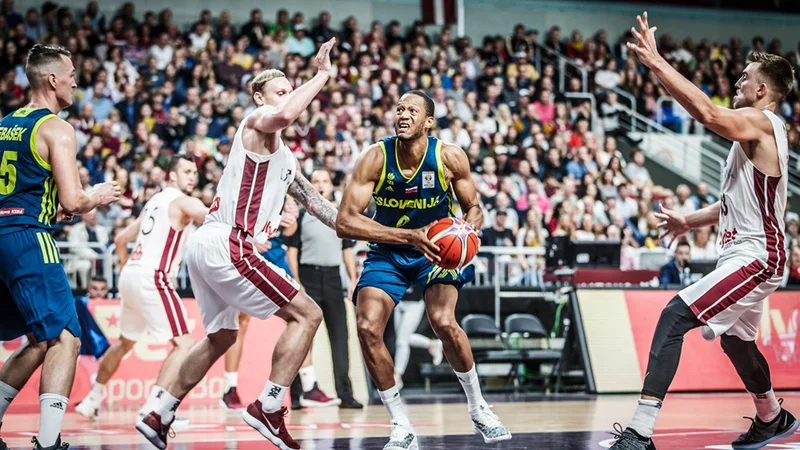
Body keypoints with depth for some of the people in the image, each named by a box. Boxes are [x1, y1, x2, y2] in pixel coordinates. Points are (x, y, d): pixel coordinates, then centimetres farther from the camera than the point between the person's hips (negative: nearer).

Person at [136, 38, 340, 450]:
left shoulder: (285, 159, 24)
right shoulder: (255, 122, -4)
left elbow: (315, 202, 29)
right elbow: (285, 115, -29)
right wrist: (322, 75, -20)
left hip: (206, 246, 10)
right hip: (226, 243, -10)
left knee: (221, 336, 26)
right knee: (306, 315, -9)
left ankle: (158, 417, 30)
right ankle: (267, 409, -12)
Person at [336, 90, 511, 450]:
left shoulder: (450, 157, -17)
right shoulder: (376, 158, -20)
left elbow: (474, 209, -2)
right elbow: (344, 222, -27)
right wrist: (410, 235, -36)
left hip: (436, 247, -1)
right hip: (387, 251, 1)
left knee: (443, 322, -25)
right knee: (367, 329, -18)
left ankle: (479, 410, 0)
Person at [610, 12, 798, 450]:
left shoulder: (760, 123, -15)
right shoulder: (757, 132, 17)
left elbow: (707, 112, -34)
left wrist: (655, 62, -35)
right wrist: (690, 221, 18)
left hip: (755, 257, -11)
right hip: (747, 254, 11)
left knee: (674, 318, -23)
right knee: (735, 339, 30)